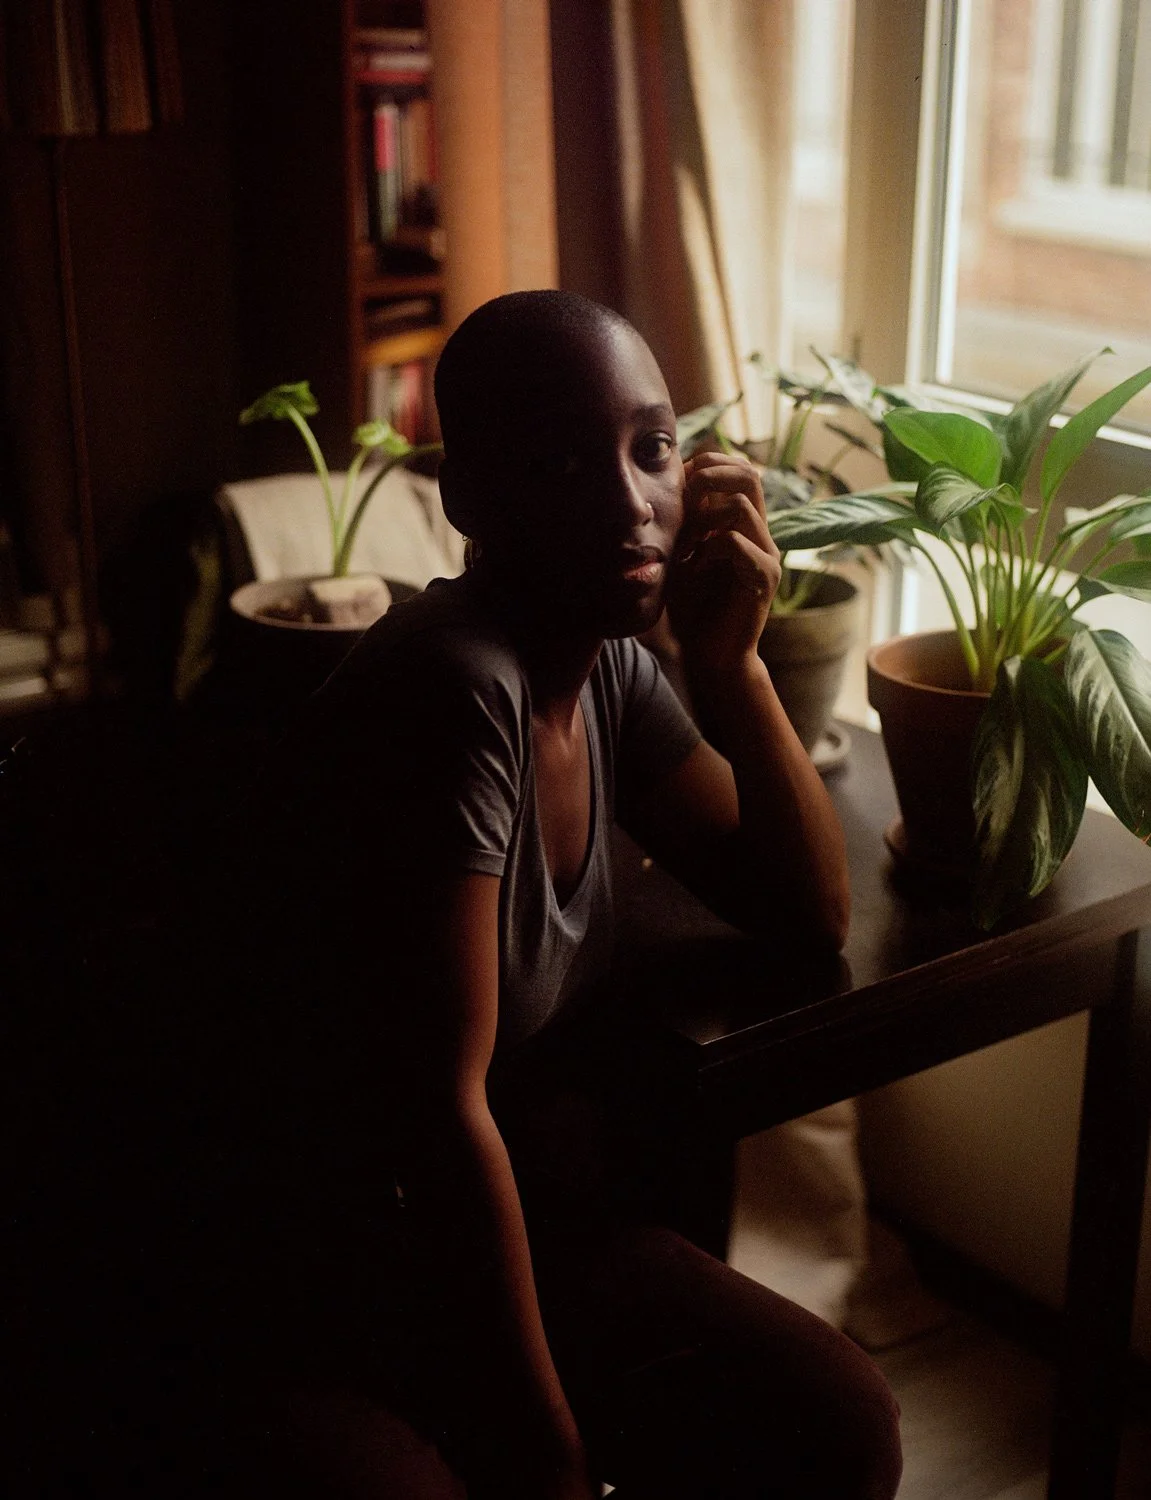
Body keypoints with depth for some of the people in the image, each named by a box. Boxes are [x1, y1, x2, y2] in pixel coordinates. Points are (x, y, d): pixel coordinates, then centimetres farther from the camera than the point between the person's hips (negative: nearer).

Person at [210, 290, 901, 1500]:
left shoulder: (611, 667, 1)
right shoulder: (455, 692, -26)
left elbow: (811, 912, 4)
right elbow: (441, 1115, -25)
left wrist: (729, 663, -11)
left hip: (533, 1214, 7)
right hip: (326, 1284, -7)